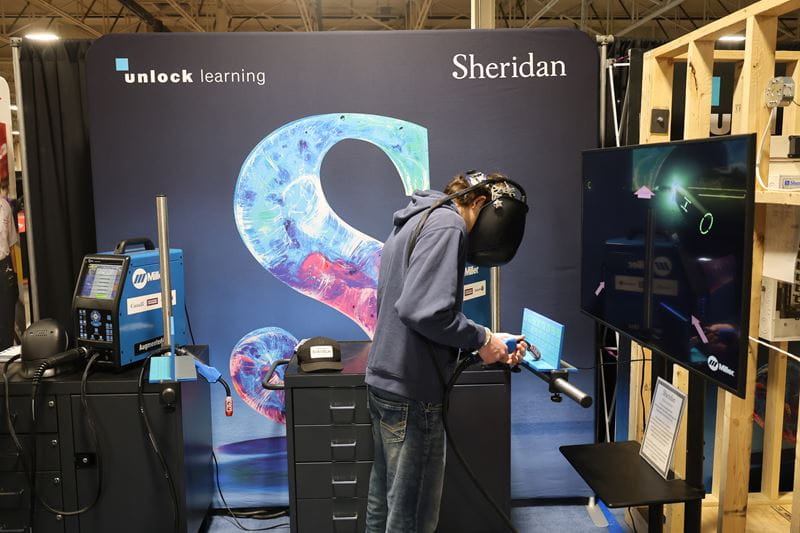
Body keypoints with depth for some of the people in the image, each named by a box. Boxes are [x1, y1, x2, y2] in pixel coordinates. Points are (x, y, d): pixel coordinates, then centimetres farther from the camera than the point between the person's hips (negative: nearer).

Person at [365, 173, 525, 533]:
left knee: (385, 498, 21)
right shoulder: (446, 224, -15)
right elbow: (424, 310, -27)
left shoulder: (412, 223, 16)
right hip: (411, 392, -10)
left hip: (384, 381, 10)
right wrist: (481, 339, -12)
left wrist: (488, 346, 9)